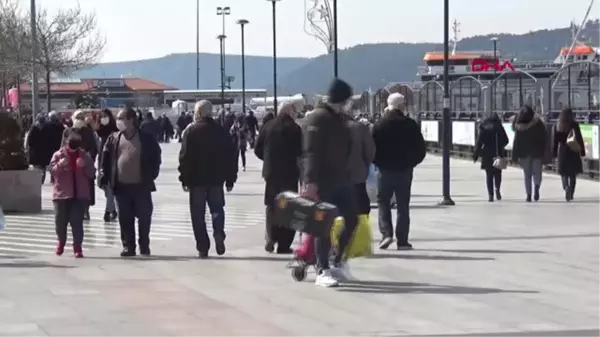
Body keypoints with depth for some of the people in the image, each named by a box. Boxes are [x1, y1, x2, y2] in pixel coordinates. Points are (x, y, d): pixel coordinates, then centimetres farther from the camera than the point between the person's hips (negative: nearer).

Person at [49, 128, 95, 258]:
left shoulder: (85, 156, 4)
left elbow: (91, 173, 2)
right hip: (61, 193, 0)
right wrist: (59, 165, -24)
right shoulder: (58, 154, 1)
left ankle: (78, 246, 0)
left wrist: (84, 166, -17)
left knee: (77, 221, -4)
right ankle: (61, 241, 32)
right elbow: (52, 170, -5)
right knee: (60, 220, 6)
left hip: (80, 194, 0)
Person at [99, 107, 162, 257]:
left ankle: (144, 247, 17)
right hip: (121, 186, 2)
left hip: (141, 185, -2)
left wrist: (151, 176, -3)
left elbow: (156, 158, 3)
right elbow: (105, 159, 5)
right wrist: (104, 178, -2)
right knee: (125, 218, 5)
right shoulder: (114, 139, 5)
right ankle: (128, 246, 12)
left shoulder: (146, 138, -3)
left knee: (144, 216, 4)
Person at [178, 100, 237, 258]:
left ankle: (203, 247, 1)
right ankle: (219, 234, -11)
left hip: (197, 179, -3)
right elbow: (231, 155, 7)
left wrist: (184, 179, -4)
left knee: (198, 213, 5)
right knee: (217, 208, 16)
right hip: (217, 178, 3)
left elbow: (185, 156, -11)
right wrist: (230, 178, 13)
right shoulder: (221, 131, 4)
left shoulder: (191, 131, -7)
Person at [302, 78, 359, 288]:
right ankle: (322, 271, -2)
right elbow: (311, 152, -21)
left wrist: (347, 173, 20)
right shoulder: (318, 119, -13)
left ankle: (338, 263, 20)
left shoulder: (339, 119, 16)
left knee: (351, 219, 8)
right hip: (322, 182, -9)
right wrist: (310, 181, -28)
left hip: (341, 179, 9)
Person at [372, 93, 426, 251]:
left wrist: (379, 163, 10)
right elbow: (420, 148, -2)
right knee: (403, 205, 7)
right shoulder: (410, 125, -5)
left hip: (385, 169, -1)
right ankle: (402, 241, 6)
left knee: (383, 202, 13)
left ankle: (386, 233, -5)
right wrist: (411, 162, 11)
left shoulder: (379, 125, -6)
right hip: (405, 170, 1)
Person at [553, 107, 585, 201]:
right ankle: (571, 193, 4)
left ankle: (566, 187, -20)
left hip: (562, 151, 1)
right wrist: (582, 151, -1)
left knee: (564, 172, 8)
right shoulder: (574, 125, -6)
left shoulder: (558, 126, 0)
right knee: (573, 174, 9)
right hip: (574, 151, -1)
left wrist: (554, 152, 10)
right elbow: (580, 139, -6)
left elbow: (555, 141, 3)